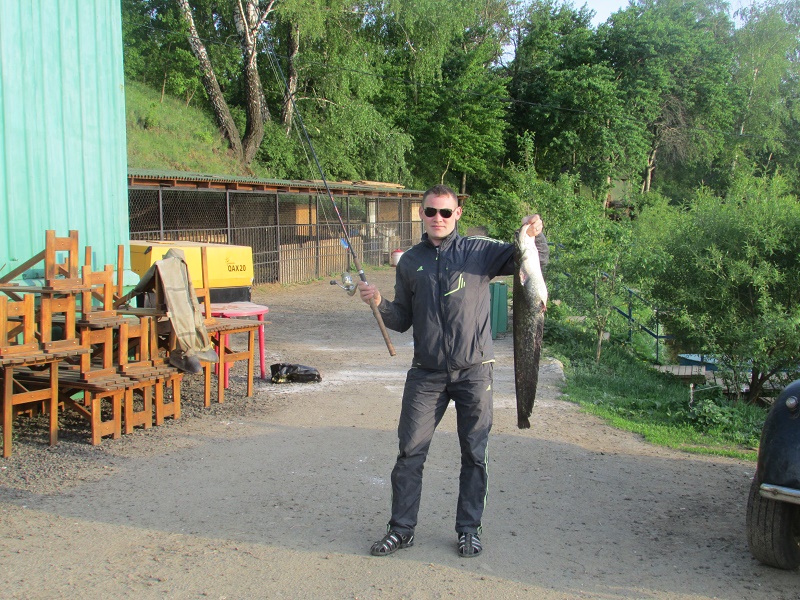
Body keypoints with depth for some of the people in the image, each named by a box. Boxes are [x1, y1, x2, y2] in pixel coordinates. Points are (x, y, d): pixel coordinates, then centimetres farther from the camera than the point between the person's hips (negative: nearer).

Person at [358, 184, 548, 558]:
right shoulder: (410, 263, 8)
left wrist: (535, 236, -25)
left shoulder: (479, 252, 1)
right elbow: (402, 320, 11)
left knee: (474, 454, 8)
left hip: (473, 371, -1)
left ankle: (469, 529, 23)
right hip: (426, 373, 2)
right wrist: (379, 304, -8)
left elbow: (535, 260, -4)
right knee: (410, 451, 2)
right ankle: (401, 529, 17)